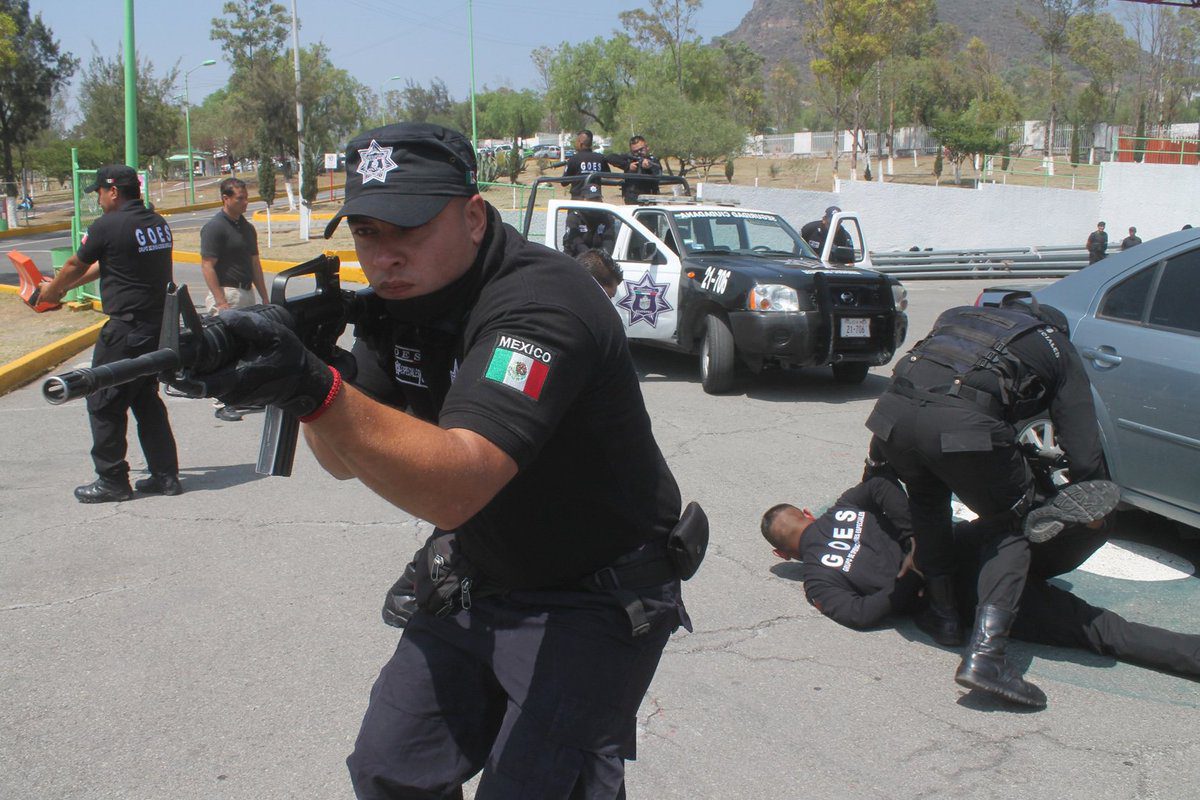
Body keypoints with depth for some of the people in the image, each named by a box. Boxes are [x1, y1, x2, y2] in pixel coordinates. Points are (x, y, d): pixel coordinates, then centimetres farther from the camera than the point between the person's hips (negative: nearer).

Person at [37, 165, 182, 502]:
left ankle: (112, 480, 10)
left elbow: (74, 266, 3)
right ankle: (165, 475, 18)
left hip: (126, 330, -8)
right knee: (146, 400, 17)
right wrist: (67, 285, 32)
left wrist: (52, 290, 24)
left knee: (104, 403, 5)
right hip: (160, 326, 8)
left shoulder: (106, 227, -13)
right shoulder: (158, 224, 10)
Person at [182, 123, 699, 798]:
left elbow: (455, 488, -39)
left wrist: (317, 389, -50)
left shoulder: (539, 304, -28)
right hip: (472, 587, 8)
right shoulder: (405, 303, -1)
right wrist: (296, 378, -19)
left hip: (592, 599, -7)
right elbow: (348, 459, 0)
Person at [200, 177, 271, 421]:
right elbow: (207, 267, -15)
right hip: (226, 294, -8)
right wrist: (222, 303, -20)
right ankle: (222, 403, -1)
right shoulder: (214, 227, -11)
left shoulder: (247, 227, 13)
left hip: (247, 293, 8)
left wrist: (265, 298, 15)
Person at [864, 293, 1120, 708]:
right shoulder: (1058, 349, 27)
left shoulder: (959, 315, 39)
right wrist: (1091, 509, 34)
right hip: (966, 425, -4)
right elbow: (1084, 452, 19)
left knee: (927, 499, 34)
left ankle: (943, 615, 34)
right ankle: (984, 654, 1)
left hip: (893, 411, 4)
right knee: (1011, 529, 17)